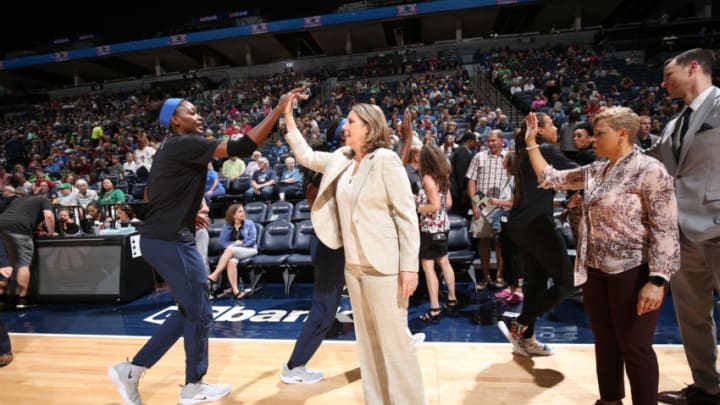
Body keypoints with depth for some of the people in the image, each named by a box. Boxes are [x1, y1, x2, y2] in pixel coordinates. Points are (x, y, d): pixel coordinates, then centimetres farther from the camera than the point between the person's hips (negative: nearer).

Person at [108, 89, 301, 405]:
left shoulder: (171, 148, 16)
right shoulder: (185, 144, -14)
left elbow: (153, 195, 27)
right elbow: (240, 148, -24)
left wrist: (186, 215, 22)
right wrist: (279, 109, -22)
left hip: (160, 237, 10)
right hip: (171, 241, -10)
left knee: (189, 311, 17)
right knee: (199, 313, 4)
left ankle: (130, 370, 24)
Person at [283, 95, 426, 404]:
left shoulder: (385, 159, -11)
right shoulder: (342, 159, 9)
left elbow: (407, 214, -13)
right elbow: (307, 157, 23)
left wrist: (410, 265, -17)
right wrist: (288, 118, 17)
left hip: (383, 266, -7)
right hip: (353, 265, 7)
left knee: (393, 339, 2)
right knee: (368, 339, 16)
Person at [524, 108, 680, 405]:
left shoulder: (649, 170, -13)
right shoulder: (594, 171, 7)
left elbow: (666, 230, -17)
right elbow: (549, 178, 14)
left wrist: (657, 280, -21)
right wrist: (531, 143, 12)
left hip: (632, 273, -7)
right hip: (596, 270, 7)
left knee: (634, 348, 5)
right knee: (604, 342, 19)